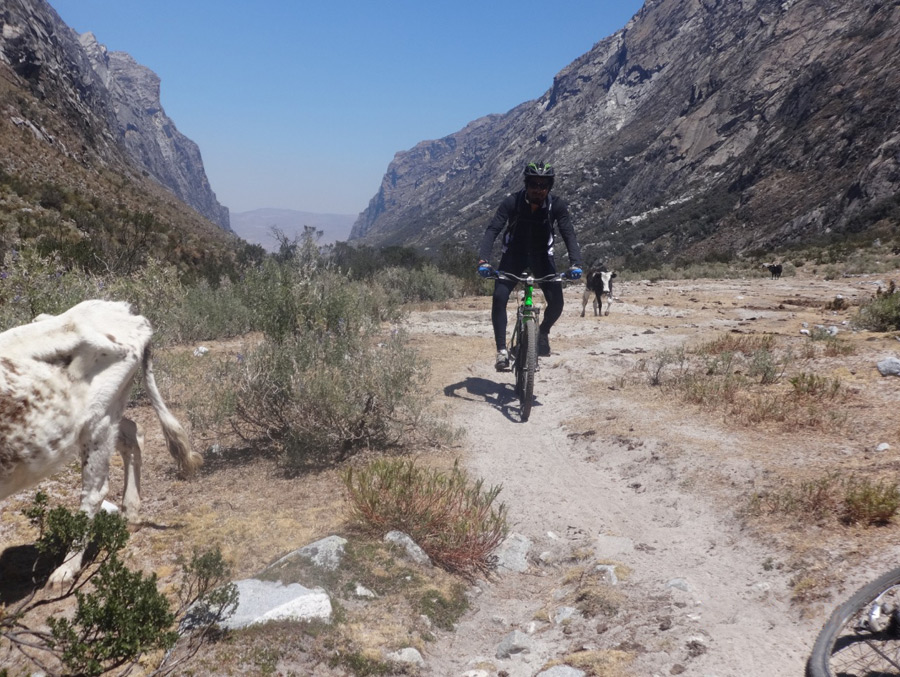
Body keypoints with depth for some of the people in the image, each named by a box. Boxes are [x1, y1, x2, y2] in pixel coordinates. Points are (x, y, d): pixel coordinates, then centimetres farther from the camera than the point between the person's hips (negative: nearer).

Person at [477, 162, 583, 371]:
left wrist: (575, 263, -41)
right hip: (513, 255, -1)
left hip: (542, 256, 1)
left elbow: (568, 234, -24)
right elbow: (493, 230, -29)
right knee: (499, 298, -21)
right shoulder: (512, 201, -22)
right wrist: (483, 260, -44)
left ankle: (543, 331, 19)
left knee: (556, 302, -14)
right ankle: (502, 350, -11)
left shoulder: (557, 205, -19)